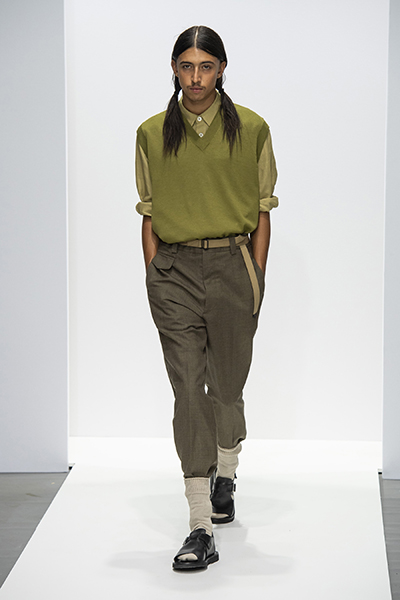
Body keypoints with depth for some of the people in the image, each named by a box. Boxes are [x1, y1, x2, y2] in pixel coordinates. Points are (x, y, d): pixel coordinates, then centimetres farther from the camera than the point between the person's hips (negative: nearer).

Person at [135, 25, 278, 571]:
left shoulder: (251, 130, 2)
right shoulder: (153, 134, 5)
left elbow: (261, 211, 4)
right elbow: (149, 214, 9)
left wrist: (256, 279, -1)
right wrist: (154, 279, 2)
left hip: (231, 263, 0)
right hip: (173, 268, 0)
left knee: (227, 386, 11)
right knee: (188, 392, -6)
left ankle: (225, 477, 42)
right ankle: (201, 530, -8)